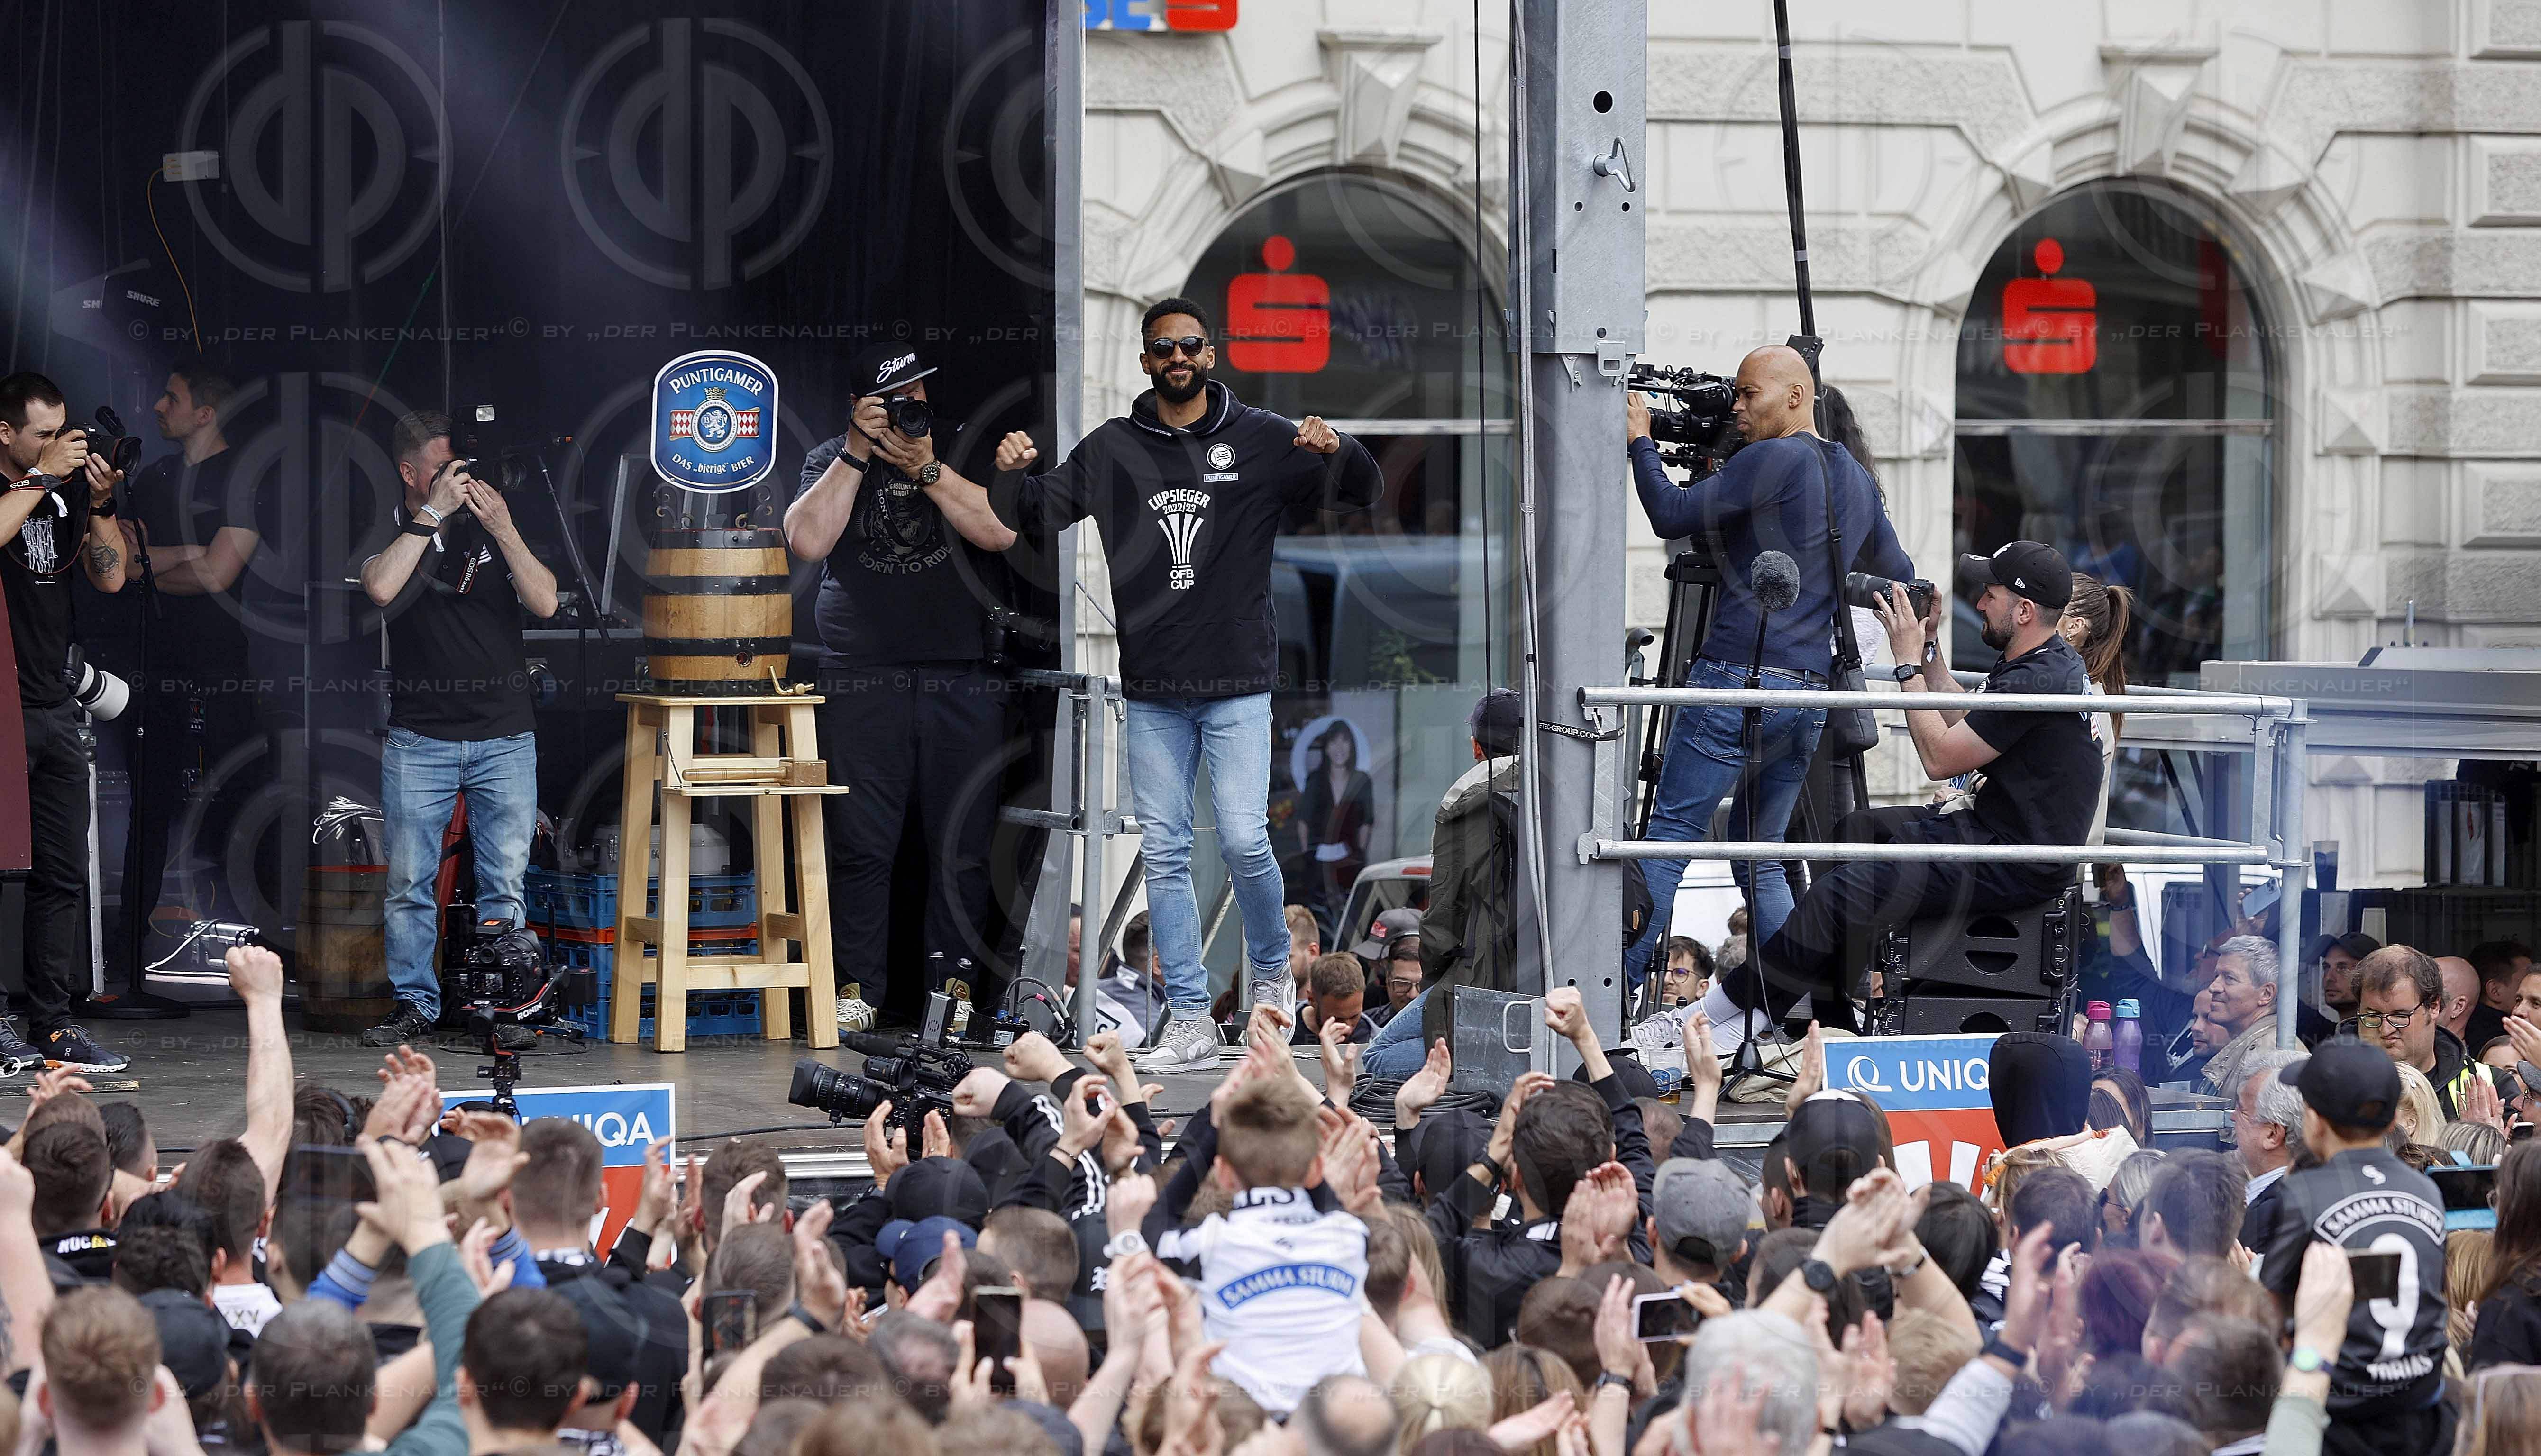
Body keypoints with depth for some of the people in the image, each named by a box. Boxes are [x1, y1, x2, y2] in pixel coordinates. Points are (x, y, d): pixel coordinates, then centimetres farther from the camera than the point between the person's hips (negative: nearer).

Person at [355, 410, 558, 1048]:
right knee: (409, 882, 0)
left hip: (504, 733, 1)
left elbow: (544, 603, -2)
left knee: (505, 883, 0)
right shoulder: (391, 530, 4)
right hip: (419, 736, -1)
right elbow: (381, 588, -18)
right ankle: (415, 1004, 9)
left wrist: (503, 530, -13)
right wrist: (435, 514, -16)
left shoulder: (493, 521, 8)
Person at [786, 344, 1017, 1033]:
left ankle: (955, 984, 5)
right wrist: (857, 455, -7)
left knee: (962, 843, -1)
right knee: (861, 844, -4)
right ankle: (856, 990, 2)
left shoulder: (968, 448, 9)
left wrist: (926, 469, -10)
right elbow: (807, 541, -4)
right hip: (862, 681, 0)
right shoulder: (830, 460, 11)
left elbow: (1001, 529, -5)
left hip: (964, 678, 0)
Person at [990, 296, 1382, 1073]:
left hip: (1236, 686, -2)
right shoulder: (1113, 449, 7)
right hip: (1151, 690, 2)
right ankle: (1191, 1019, 7)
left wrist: (1340, 451, -21)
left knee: (1244, 839, -9)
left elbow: (1363, 493, 2)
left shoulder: (1260, 440, 2)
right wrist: (1012, 475, -13)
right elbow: (1033, 514, 10)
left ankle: (1271, 970, 18)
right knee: (1164, 854, 2)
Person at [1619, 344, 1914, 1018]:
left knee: (1670, 835, -6)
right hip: (1810, 692, 8)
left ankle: (1620, 991, -10)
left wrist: (1640, 442, 1)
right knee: (1760, 855, 13)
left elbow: (1673, 515, -10)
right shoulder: (1857, 479, 17)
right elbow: (1899, 577, 28)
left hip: (1738, 679, -8)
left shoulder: (1775, 461, -8)